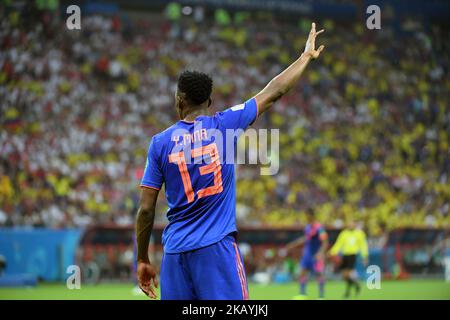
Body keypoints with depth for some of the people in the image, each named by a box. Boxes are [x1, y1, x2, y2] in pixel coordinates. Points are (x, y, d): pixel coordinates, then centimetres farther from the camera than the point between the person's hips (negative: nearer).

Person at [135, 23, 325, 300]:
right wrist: (307, 56, 22)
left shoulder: (160, 143, 3)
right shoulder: (224, 125, 0)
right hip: (216, 247, -2)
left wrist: (143, 261, 11)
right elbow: (274, 92, 9)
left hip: (175, 253, 2)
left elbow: (146, 209, 2)